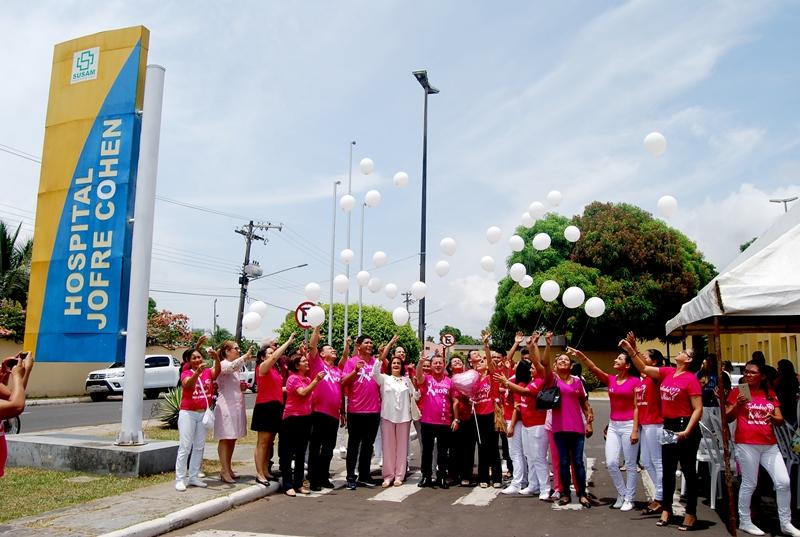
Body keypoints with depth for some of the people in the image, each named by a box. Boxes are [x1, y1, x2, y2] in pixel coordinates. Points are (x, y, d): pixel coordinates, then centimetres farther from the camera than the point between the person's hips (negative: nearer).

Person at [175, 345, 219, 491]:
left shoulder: (208, 372, 3)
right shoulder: (186, 373, -6)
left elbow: (217, 371, -19)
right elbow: (187, 384, -28)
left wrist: (216, 358, -39)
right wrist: (197, 372, -46)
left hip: (203, 414, 5)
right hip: (188, 414, -4)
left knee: (199, 447, 10)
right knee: (185, 447, -6)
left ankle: (193, 477, 19)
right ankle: (180, 479, -2)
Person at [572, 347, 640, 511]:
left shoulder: (635, 381, -6)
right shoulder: (610, 379, 7)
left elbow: (637, 407, -8)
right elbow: (594, 368, -7)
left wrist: (635, 430, -13)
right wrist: (580, 355, -21)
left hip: (629, 425, -5)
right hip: (613, 425, 5)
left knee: (630, 465, 4)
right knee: (611, 463, -1)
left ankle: (629, 499, 17)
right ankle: (622, 493, 20)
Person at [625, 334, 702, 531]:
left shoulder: (691, 379, -14)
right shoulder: (667, 372, 4)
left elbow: (698, 409, -16)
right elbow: (643, 368, 9)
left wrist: (687, 431, -23)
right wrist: (630, 349, 0)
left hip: (685, 427, -7)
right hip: (668, 427, 7)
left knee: (688, 471, 4)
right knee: (668, 470, 14)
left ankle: (691, 514, 16)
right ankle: (666, 509, 26)